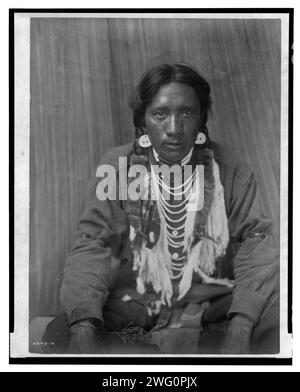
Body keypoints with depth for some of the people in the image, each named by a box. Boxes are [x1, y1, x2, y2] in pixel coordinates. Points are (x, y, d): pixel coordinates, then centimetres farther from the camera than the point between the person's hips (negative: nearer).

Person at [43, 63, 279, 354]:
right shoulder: (117, 165, -2)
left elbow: (256, 240, -5)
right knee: (58, 335, -22)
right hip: (132, 306, 0)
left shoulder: (231, 169, -1)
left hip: (217, 305, 1)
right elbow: (93, 243, -8)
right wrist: (83, 326, -25)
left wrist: (241, 327, -22)